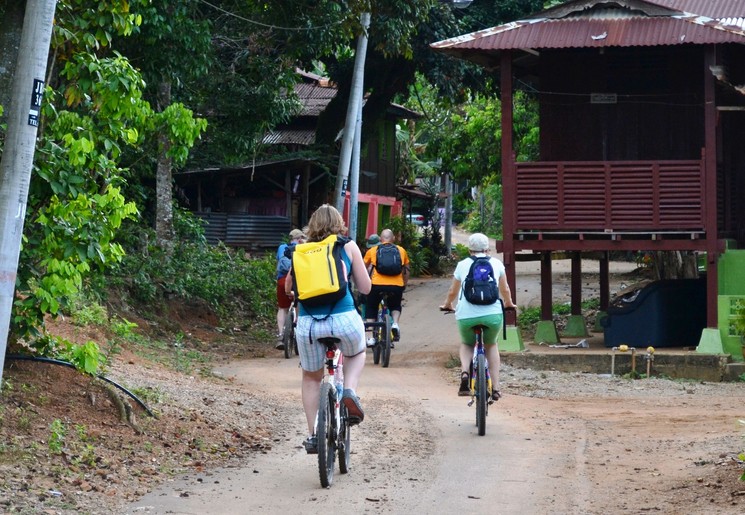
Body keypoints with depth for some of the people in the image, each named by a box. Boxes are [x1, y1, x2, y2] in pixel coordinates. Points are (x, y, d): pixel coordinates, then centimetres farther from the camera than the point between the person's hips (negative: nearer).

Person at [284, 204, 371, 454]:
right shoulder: (348, 246, 7)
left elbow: (288, 288, 17)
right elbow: (365, 288, 10)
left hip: (308, 322, 1)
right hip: (343, 319, -1)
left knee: (311, 377, 23)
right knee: (357, 352, 32)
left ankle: (312, 435, 21)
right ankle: (350, 391, 6)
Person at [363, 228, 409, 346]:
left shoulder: (372, 250, 13)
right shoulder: (401, 250, 16)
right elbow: (406, 271, 23)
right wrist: (404, 285, 37)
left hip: (377, 284, -1)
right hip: (396, 285, 1)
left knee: (370, 308, 19)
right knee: (395, 306, 29)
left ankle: (371, 338, 11)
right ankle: (395, 323, 1)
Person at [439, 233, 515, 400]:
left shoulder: (462, 265, 14)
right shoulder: (496, 263, 14)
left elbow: (452, 291, 25)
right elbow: (505, 289, 25)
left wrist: (447, 305, 45)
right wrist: (509, 303, 46)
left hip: (466, 315, 0)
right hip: (492, 314, 0)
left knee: (466, 344, 27)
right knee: (491, 345, 26)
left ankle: (465, 371, -4)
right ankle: (495, 388, 17)